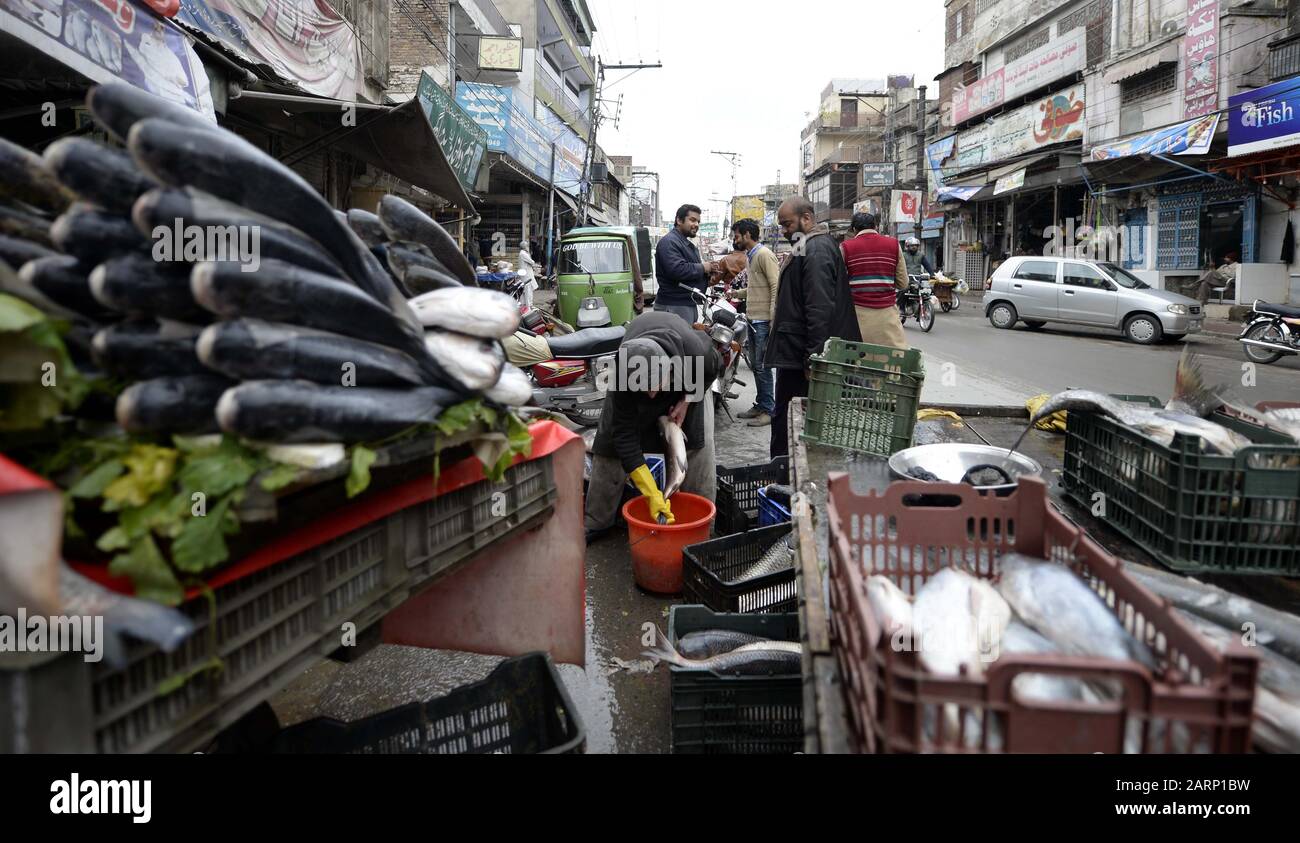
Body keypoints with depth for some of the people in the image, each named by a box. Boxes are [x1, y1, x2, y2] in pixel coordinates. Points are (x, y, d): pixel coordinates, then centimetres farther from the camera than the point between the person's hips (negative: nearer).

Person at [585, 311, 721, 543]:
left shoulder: (697, 350, -44)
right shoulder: (624, 371, -42)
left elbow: (715, 366, -14)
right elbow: (625, 435, -36)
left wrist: (687, 400, -23)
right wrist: (652, 494, -39)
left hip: (689, 377, 1)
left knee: (699, 440, -13)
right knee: (612, 439, -7)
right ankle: (597, 521, 6)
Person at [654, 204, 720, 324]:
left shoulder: (689, 245, 24)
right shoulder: (669, 242, -10)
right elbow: (676, 269, -26)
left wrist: (709, 271, 7)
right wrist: (702, 268, -13)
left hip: (690, 305, 10)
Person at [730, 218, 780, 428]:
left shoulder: (764, 255, -11)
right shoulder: (751, 256, 19)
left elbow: (776, 287, -18)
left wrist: (773, 320, -22)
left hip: (764, 321, -10)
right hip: (753, 319, 10)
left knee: (762, 367, -7)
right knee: (755, 364, 14)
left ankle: (769, 410, -1)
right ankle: (760, 405, 22)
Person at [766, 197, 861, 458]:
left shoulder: (816, 250, -15)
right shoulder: (814, 246, 20)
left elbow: (819, 309, -23)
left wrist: (813, 358, -24)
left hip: (797, 355, -11)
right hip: (796, 354, 11)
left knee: (786, 420, -7)